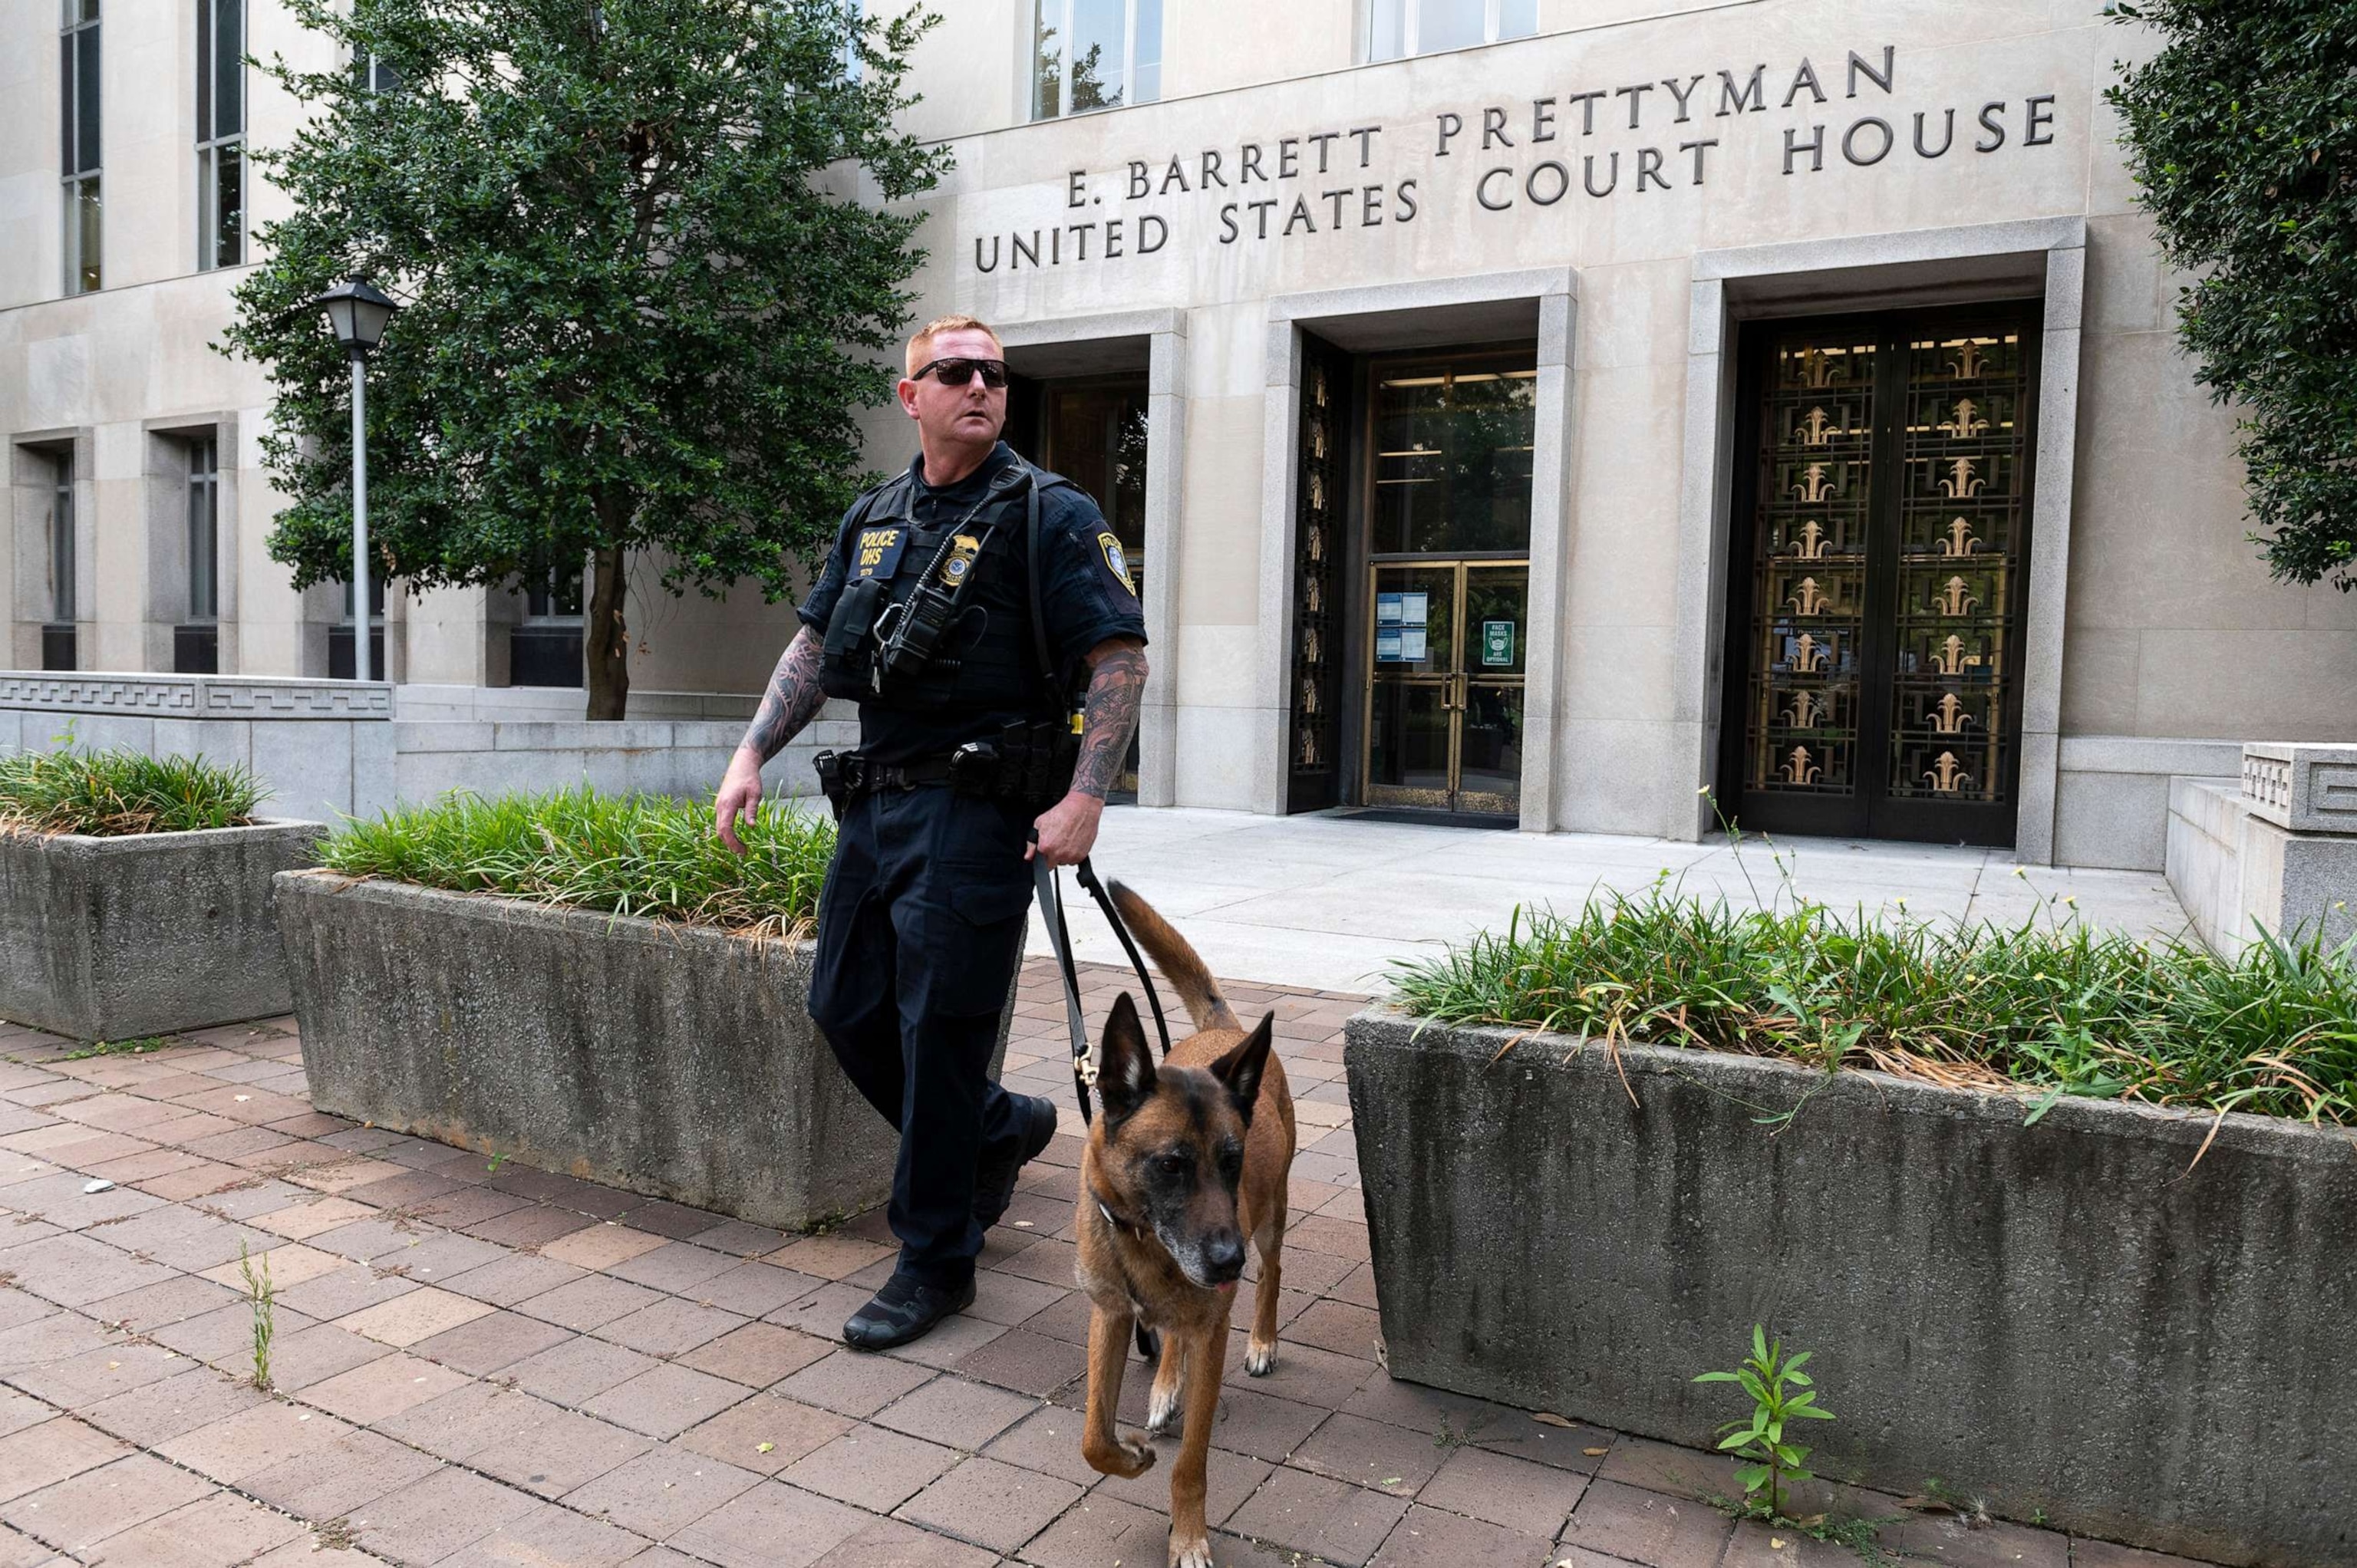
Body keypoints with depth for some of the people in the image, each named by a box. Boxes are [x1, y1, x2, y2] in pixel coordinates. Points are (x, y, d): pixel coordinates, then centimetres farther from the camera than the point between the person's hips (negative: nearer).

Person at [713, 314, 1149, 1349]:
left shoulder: (1050, 515, -5)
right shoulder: (873, 519, 14)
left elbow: (1120, 658, -12)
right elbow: (815, 645, 20)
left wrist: (1084, 799, -21)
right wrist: (752, 753, 10)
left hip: (976, 813, -7)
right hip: (872, 802, 7)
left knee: (939, 1030, -3)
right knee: (845, 1009, 12)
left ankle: (935, 1261, 15)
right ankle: (1002, 1128, 35)